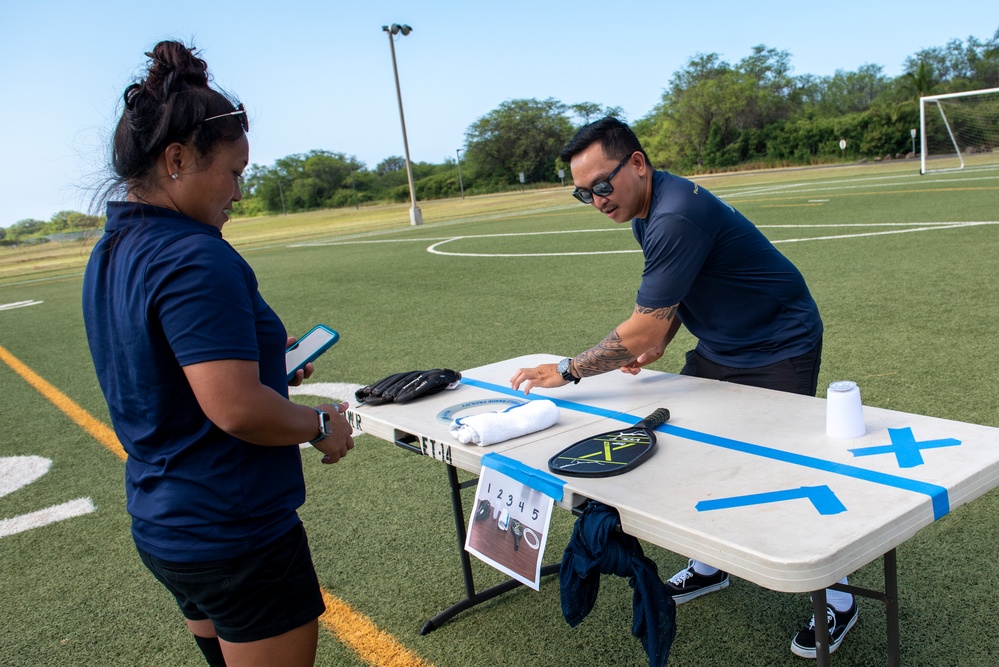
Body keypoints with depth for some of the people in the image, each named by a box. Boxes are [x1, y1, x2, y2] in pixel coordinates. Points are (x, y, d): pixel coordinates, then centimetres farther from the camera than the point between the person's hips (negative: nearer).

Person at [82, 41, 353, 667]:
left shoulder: (109, 253, 6)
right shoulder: (194, 258, -24)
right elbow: (237, 410, -29)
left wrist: (259, 354, 10)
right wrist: (322, 425, -12)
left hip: (161, 526, 9)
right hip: (234, 535, -9)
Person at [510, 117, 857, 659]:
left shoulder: (677, 217, -32)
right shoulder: (644, 209, 1)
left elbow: (643, 331, -31)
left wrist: (567, 371, -21)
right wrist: (657, 342, 0)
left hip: (779, 348, -9)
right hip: (720, 347, 9)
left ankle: (837, 598, 14)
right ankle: (708, 566, 26)